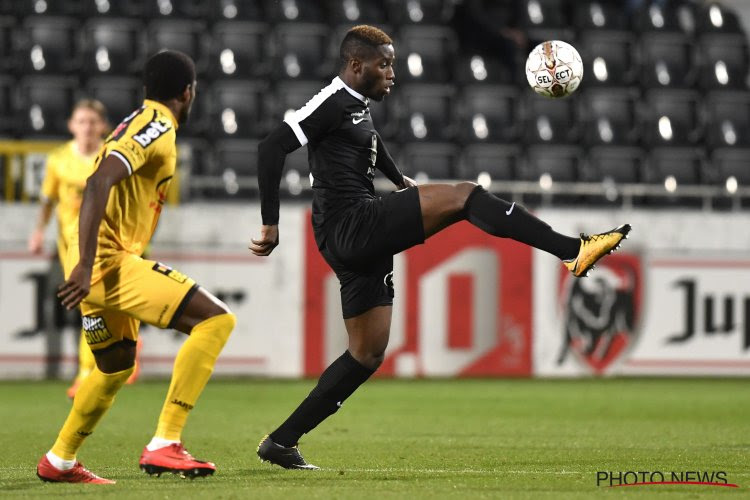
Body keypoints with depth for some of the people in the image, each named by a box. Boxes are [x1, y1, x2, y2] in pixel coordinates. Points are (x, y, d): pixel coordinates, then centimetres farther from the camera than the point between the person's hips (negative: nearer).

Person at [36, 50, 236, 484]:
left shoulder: (137, 123, 20)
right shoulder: (158, 127, -10)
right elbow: (99, 183, -23)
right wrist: (85, 265, -29)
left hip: (97, 266, 10)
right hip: (110, 261, -10)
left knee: (117, 366, 29)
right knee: (216, 320, -16)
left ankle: (59, 460, 41)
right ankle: (165, 444, -21)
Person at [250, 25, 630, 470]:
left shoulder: (356, 107, 19)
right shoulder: (332, 103, -9)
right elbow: (272, 148, -19)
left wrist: (400, 180, 47)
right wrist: (271, 224, -20)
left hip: (359, 241, 11)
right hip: (351, 224, -11)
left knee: (368, 354, 11)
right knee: (464, 196, -15)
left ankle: (282, 442, 12)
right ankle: (574, 249, -23)